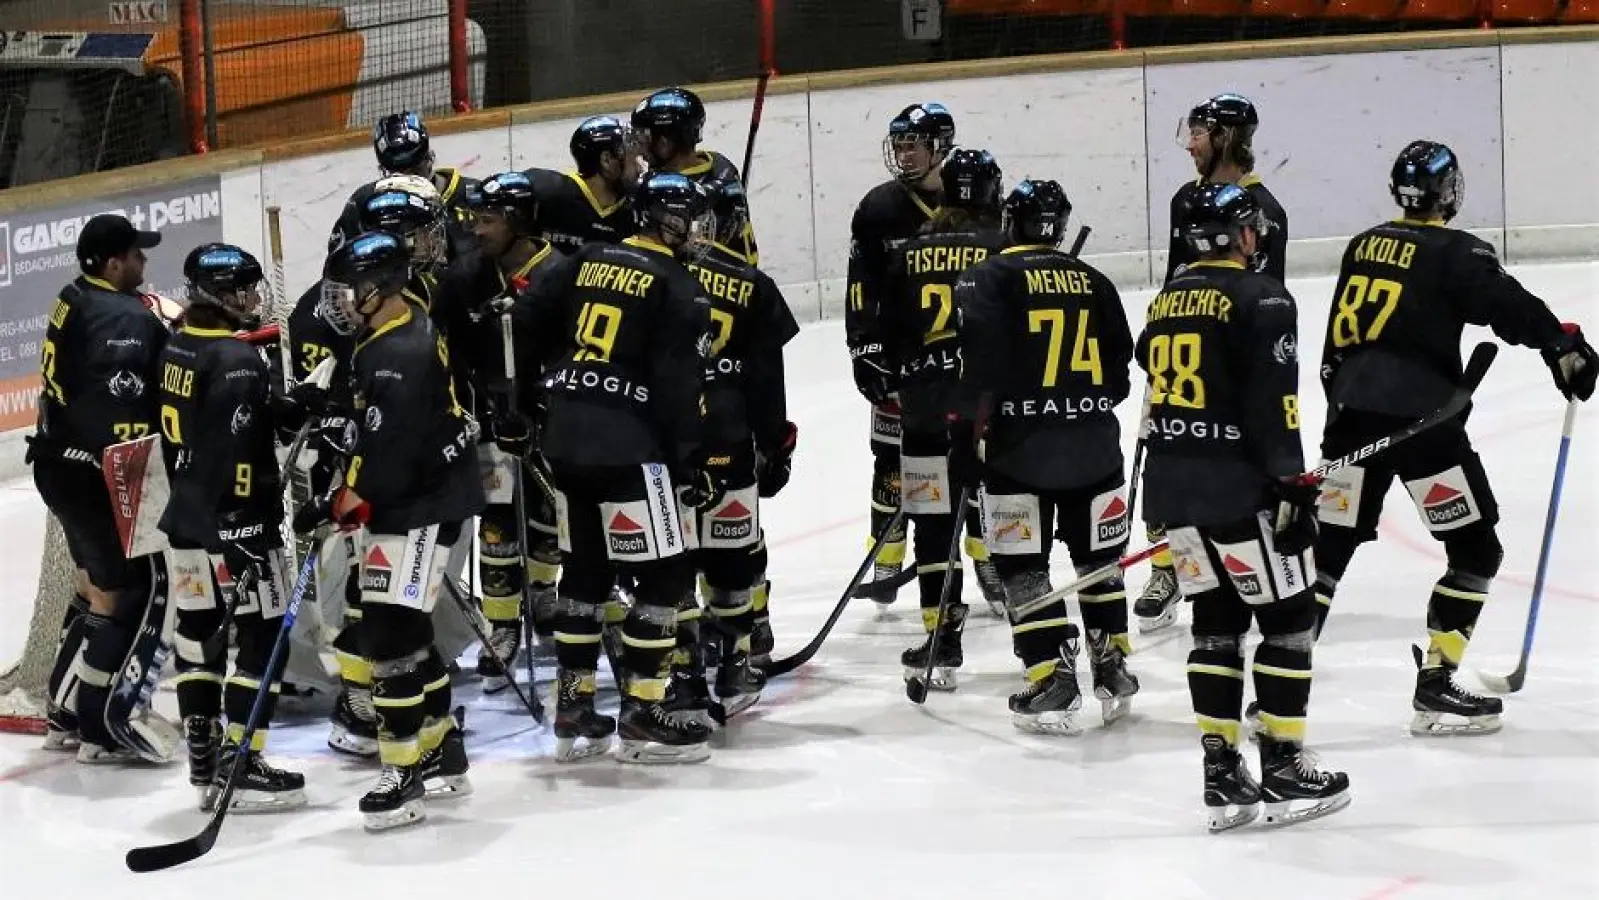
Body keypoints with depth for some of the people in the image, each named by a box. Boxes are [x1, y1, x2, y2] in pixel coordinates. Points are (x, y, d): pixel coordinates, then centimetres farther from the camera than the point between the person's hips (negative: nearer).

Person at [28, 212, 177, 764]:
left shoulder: (76, 302, 11)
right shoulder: (126, 320, -19)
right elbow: (123, 418, -28)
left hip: (61, 465, 10)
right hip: (97, 475, -10)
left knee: (98, 583, 21)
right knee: (136, 591, -3)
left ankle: (66, 714, 28)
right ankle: (102, 728, 2)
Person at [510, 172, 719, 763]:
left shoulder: (585, 263, 12)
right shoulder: (679, 290, -7)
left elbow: (524, 326, 12)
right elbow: (679, 386, -12)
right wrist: (693, 463, -7)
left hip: (564, 439, 7)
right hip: (628, 447, -7)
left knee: (585, 571, 16)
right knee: (666, 575, 1)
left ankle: (573, 711, 19)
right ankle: (640, 716, -1)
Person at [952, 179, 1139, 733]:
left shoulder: (987, 279, -2)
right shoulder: (1093, 282, 11)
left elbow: (978, 367, -15)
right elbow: (1119, 368, 12)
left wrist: (966, 437, -13)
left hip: (1020, 445, -4)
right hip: (1093, 445, 4)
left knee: (1023, 565, 3)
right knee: (1099, 558, 17)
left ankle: (1052, 685, -2)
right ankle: (1113, 674, 23)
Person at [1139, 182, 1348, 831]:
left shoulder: (1165, 302, 14)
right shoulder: (1261, 299, -10)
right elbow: (1273, 405, -17)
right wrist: (1293, 486, -15)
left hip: (1171, 487, 8)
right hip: (1238, 491, -8)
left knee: (1216, 620, 13)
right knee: (1287, 618, 3)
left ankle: (1222, 774, 13)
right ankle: (1283, 772, 5)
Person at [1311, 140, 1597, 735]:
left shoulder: (1364, 246, 15)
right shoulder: (1454, 252, -5)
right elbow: (1508, 304, -20)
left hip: (1352, 413, 6)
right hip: (1421, 417, -6)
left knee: (1331, 546, 11)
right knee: (1476, 548, 6)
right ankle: (1435, 689, 2)